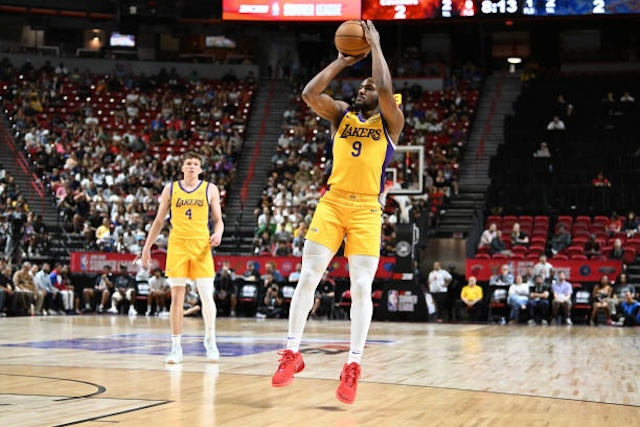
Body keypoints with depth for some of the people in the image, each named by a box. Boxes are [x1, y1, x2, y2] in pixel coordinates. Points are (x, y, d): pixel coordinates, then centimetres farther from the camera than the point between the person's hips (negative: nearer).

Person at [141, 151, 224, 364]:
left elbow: (218, 220, 8)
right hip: (177, 245, 1)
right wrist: (147, 246, 9)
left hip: (201, 245, -1)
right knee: (177, 297, 0)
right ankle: (176, 347, 5)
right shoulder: (170, 189, 8)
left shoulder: (210, 189, 5)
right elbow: (159, 221, 13)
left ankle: (210, 341, 11)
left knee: (206, 296, -5)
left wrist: (218, 234, -14)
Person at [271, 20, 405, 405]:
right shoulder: (342, 114, 14)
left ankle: (353, 366, 0)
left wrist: (375, 45, -5)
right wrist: (342, 61, 3)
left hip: (367, 210, -3)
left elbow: (386, 90, -15)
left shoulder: (390, 122, 5)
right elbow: (309, 94, -3)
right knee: (307, 276, -4)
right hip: (332, 203, 3)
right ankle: (292, 353, 4)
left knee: (361, 287, -7)